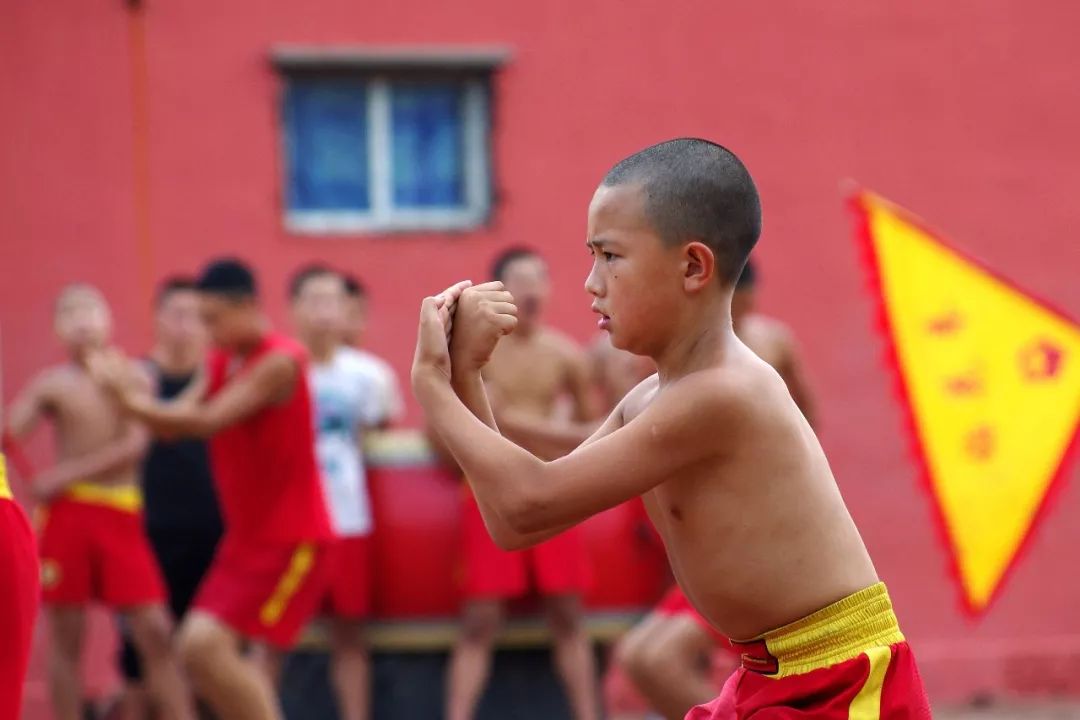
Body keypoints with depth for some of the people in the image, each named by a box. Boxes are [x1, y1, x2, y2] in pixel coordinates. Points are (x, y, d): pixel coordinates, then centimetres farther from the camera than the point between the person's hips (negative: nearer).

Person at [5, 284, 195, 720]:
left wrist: (69, 473, -13)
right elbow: (9, 434, -6)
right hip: (66, 514, 0)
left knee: (155, 631, -6)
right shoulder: (52, 384, 4)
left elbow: (135, 444, -8)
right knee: (66, 638, 2)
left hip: (121, 517, 0)